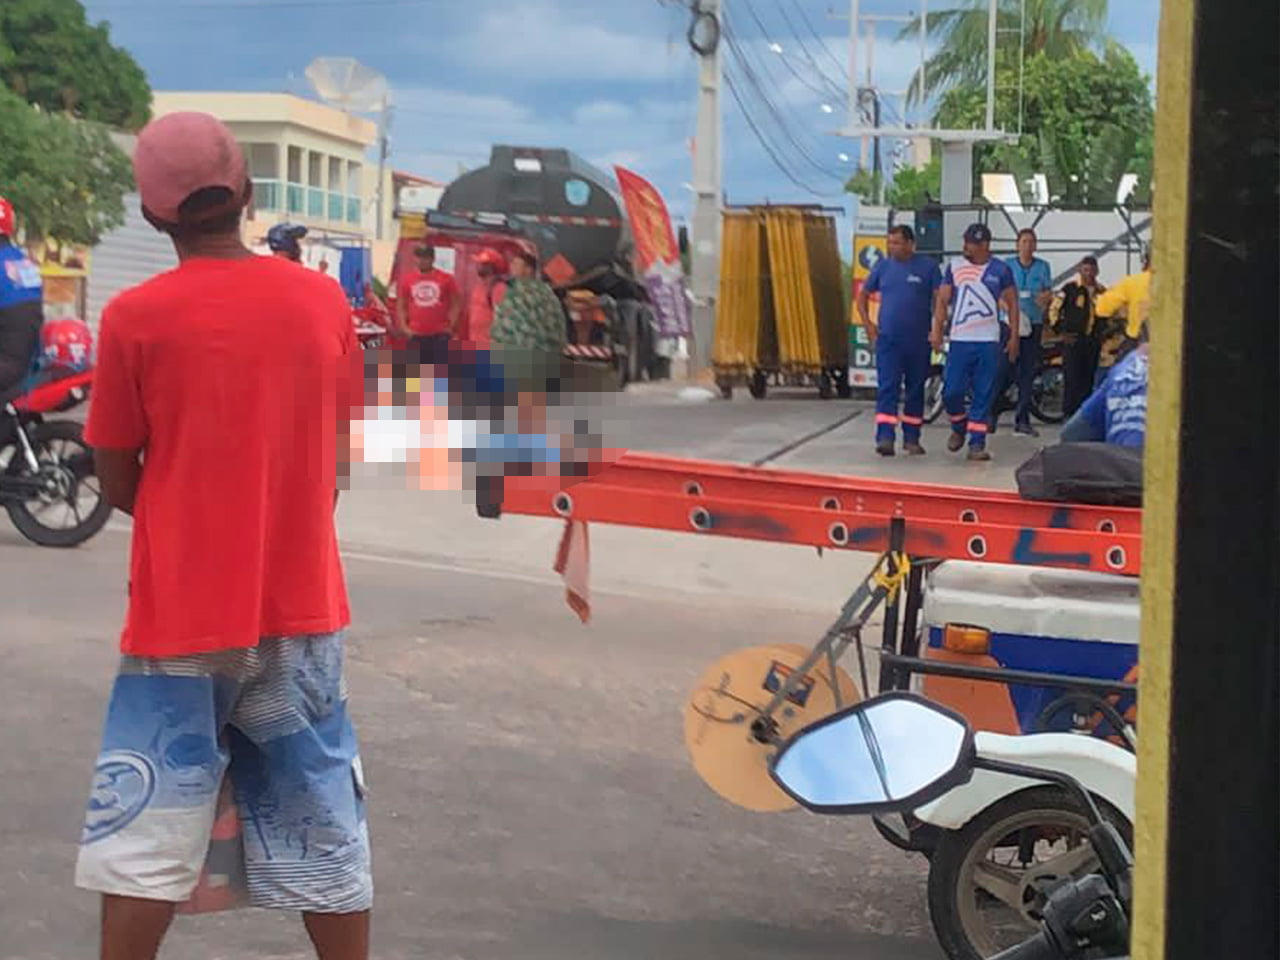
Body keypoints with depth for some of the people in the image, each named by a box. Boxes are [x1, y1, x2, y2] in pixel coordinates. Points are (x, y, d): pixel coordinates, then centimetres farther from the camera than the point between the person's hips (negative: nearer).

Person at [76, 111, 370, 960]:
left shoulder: (133, 318, -9)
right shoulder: (324, 301, -1)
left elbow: (117, 485, -1)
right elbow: (330, 461, 7)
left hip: (180, 614, -2)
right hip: (301, 606, 3)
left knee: (146, 837, 6)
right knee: (325, 835, 12)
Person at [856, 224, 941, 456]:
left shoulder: (927, 267, -1)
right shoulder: (883, 267, 6)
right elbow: (863, 295, 14)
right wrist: (867, 324, 4)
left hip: (918, 341, 0)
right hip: (887, 339, 1)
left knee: (915, 390, 9)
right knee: (887, 388, -10)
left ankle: (911, 438, 19)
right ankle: (885, 437, -16)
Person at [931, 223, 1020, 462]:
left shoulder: (1000, 269, 3)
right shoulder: (954, 267, 5)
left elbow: (1012, 303, 9)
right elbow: (942, 300, 7)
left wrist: (1014, 336, 3)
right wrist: (937, 330, -4)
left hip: (989, 341, -1)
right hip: (959, 340, 1)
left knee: (984, 395, 0)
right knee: (952, 391, -5)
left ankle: (977, 444, 6)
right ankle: (959, 427, 23)